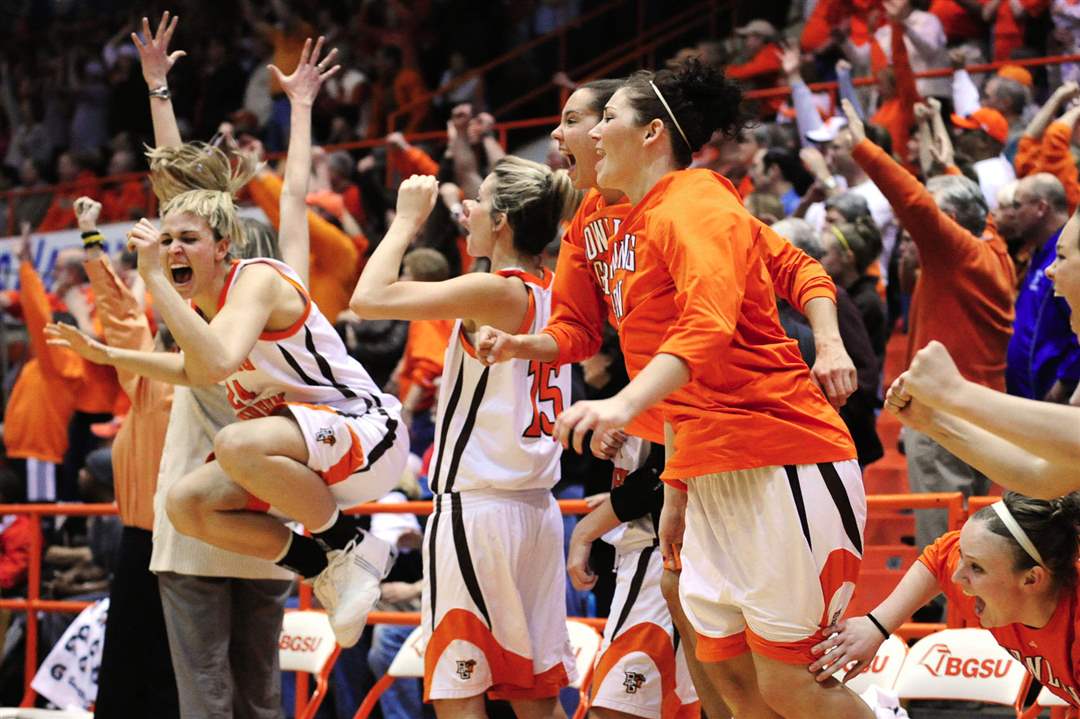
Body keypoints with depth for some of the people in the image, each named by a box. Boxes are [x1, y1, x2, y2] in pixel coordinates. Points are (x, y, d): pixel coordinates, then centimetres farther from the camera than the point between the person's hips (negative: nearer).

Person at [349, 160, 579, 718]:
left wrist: (408, 219, -7)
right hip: (535, 508, 9)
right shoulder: (548, 291, 8)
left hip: (476, 507, -8)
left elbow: (368, 299, -19)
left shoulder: (494, 291, -15)